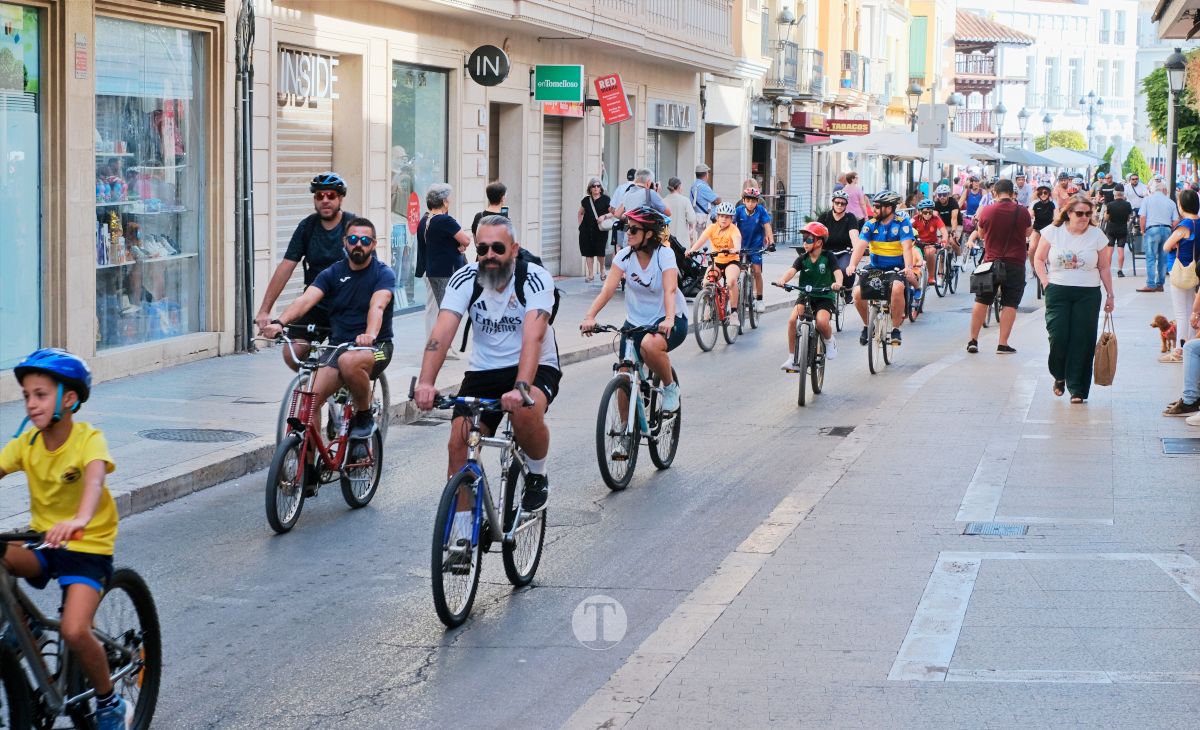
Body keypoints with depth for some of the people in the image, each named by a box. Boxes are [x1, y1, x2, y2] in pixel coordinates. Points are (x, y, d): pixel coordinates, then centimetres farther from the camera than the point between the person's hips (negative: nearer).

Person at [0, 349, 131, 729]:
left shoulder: (88, 438, -15)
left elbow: (94, 476, -35)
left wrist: (79, 520, -57)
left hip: (88, 546, -4)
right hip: (43, 542, 5)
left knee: (74, 631, -23)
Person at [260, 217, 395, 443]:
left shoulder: (383, 274, -4)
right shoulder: (333, 273, 6)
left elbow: (377, 306, -24)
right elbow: (306, 300, -10)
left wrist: (370, 335, -45)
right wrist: (280, 322, -30)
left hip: (376, 347, -4)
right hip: (337, 346, 4)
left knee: (349, 362, -38)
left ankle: (364, 416, -13)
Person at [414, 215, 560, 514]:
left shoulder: (535, 279, -18)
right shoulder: (465, 279, -9)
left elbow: (533, 337, -32)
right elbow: (442, 332, -23)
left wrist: (521, 387, -48)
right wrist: (425, 383, -39)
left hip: (535, 367, -3)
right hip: (483, 371, 4)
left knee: (526, 412, -35)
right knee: (458, 442, -12)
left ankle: (537, 475, -4)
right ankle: (463, 534, 3)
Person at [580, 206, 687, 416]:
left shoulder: (664, 254, -15)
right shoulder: (624, 256, -5)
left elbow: (670, 290, -29)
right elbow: (607, 290, -16)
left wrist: (669, 319, -48)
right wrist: (590, 316, -33)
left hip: (669, 321, -4)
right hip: (636, 322, 4)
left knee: (650, 345, -36)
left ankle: (670, 387, -10)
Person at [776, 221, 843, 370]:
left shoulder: (828, 257, -7)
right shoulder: (802, 259, 0)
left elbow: (838, 271, -22)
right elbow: (792, 270, -17)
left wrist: (838, 283, -45)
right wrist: (783, 280, -40)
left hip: (824, 297, -3)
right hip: (805, 296, 3)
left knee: (822, 322, -30)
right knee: (792, 320, -22)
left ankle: (829, 341, 8)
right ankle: (792, 358, -8)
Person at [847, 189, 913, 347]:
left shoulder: (902, 224, -10)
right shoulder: (870, 225, -3)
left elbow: (907, 247, -22)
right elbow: (861, 246, -15)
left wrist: (908, 267, -40)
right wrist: (852, 265, -34)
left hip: (895, 268, -3)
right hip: (874, 267, 3)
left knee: (897, 288, -35)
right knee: (858, 293, -20)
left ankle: (895, 329, -19)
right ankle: (868, 325, 9)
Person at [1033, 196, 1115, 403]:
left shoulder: (1096, 235, 3)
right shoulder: (1053, 232, 1)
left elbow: (1104, 268, 8)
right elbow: (1039, 259, 9)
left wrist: (1110, 295, 6)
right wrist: (1046, 282, -4)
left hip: (1088, 294, 0)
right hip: (1058, 291, 0)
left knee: (1082, 340, -3)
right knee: (1058, 336, -8)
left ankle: (1077, 388, 3)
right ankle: (1059, 376, 20)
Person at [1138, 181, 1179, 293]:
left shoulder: (1147, 200, 3)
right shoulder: (1170, 202, 10)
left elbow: (1142, 217, -4)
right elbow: (1175, 221, 6)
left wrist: (1143, 231, 8)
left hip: (1152, 229, -3)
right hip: (1167, 230, 3)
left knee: (1151, 258, -3)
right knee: (1163, 259, 9)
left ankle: (1150, 285, -8)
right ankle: (1160, 284, 11)